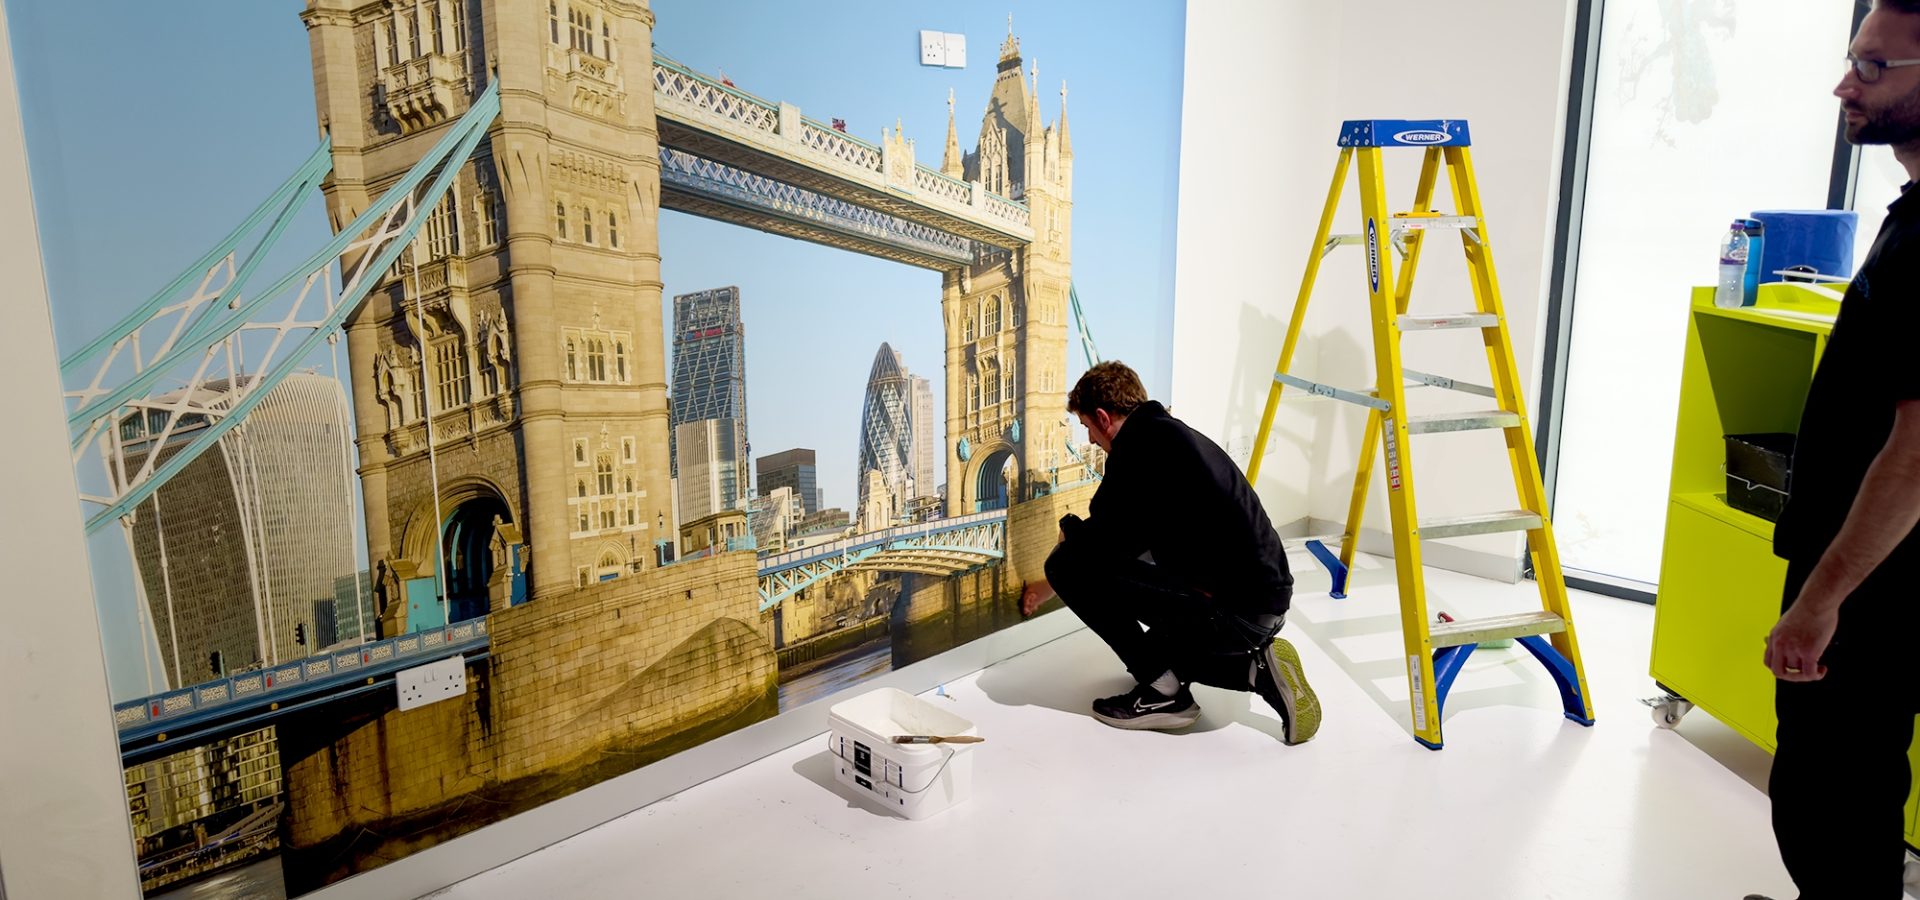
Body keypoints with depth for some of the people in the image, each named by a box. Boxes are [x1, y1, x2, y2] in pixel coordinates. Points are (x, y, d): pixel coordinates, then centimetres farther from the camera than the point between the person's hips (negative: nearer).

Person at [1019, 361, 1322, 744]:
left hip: (1231, 613, -10)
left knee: (1072, 568, -10)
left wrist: (1046, 587, 8)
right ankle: (1255, 666, 12)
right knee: (1161, 648, 32)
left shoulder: (1139, 446, -12)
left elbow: (1100, 543, -12)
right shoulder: (1176, 435, 18)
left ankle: (1163, 689, -2)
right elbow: (1133, 536, 29)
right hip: (1266, 606, 10)